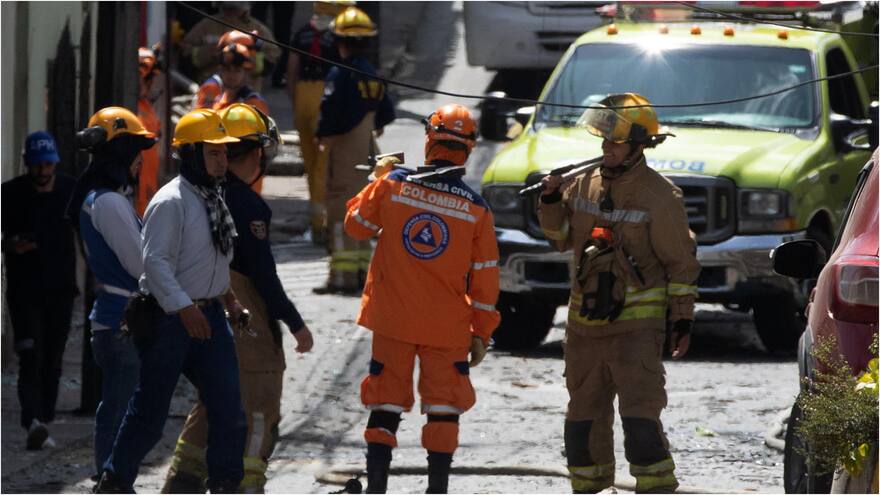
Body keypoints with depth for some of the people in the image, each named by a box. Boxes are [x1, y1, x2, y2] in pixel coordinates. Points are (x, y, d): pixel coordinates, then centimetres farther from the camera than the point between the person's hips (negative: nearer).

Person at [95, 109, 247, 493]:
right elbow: (155, 261, -22)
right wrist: (184, 307, -27)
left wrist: (226, 294, 16)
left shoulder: (215, 199, 12)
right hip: (169, 317, -8)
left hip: (209, 315, 8)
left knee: (228, 406, 1)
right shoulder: (170, 202, -16)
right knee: (150, 409, 0)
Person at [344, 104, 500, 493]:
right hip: (447, 326, -1)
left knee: (386, 402, 9)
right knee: (444, 404, 10)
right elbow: (484, 278, -1)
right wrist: (481, 333, 8)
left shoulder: (392, 185, -8)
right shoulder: (475, 208, -7)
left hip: (392, 319, 1)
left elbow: (356, 224, 9)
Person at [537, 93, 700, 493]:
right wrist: (552, 201, 1)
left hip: (637, 324, -7)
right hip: (585, 323, 7)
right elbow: (563, 237, 20)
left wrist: (683, 320, -8)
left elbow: (681, 262, -6)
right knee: (584, 415, 13)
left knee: (640, 414, -16)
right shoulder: (587, 185, 8)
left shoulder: (658, 196, -9)